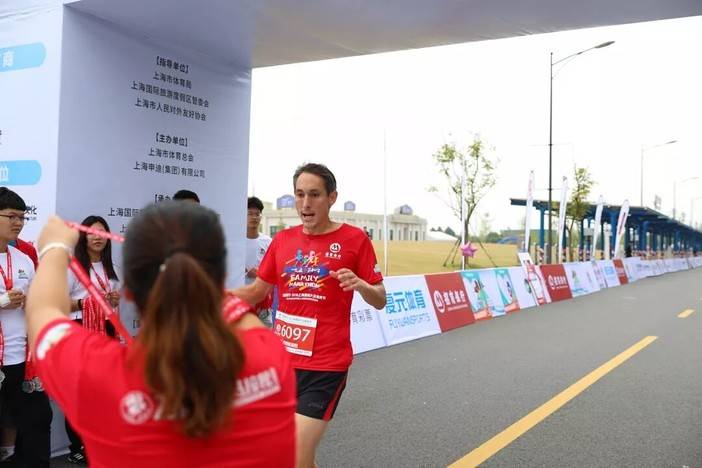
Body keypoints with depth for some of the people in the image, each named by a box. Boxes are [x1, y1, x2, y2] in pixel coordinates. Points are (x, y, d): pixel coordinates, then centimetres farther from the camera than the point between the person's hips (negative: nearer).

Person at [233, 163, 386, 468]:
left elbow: (380, 301, -2)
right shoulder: (283, 240, 6)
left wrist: (359, 283, -23)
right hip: (281, 360, 5)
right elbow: (256, 291, 16)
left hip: (325, 366, -5)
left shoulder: (354, 239, -6)